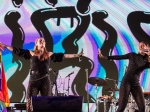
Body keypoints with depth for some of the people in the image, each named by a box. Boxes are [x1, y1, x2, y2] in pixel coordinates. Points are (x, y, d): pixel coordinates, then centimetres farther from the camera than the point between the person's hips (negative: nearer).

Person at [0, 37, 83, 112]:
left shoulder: (49, 54, 10)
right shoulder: (31, 53, 8)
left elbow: (63, 56, 9)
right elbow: (18, 51, 6)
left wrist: (76, 55, 4)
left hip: (45, 80, 1)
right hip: (34, 79, -1)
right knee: (30, 100, -5)